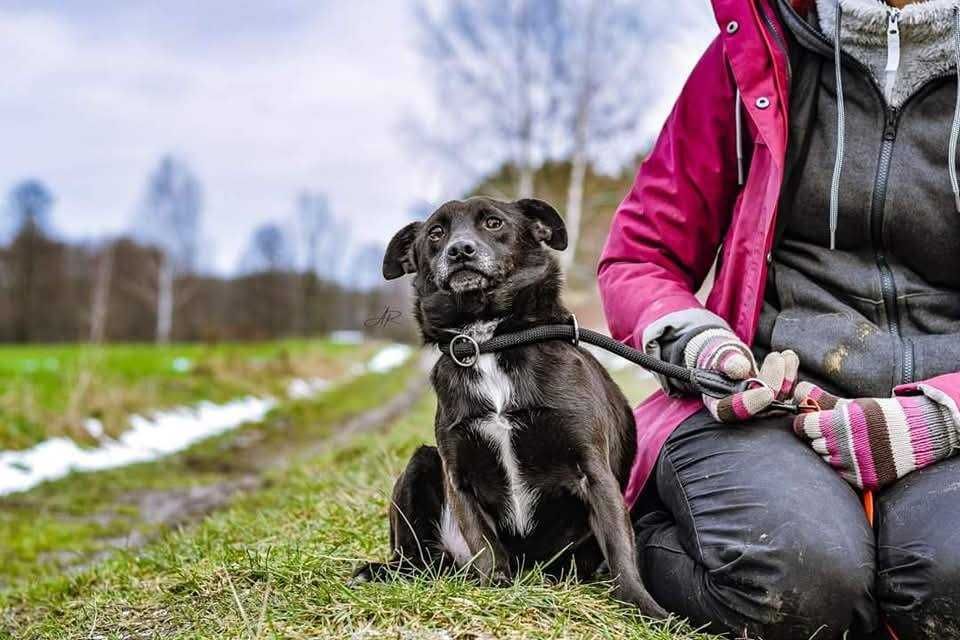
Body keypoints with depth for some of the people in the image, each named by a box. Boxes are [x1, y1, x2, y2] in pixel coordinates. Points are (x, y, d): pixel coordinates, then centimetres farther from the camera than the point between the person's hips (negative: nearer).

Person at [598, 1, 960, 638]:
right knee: (796, 575, -32)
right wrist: (700, 346, -9)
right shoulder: (754, 55, 10)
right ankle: (652, 535, 1)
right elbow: (637, 257, 12)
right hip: (767, 397, 1)